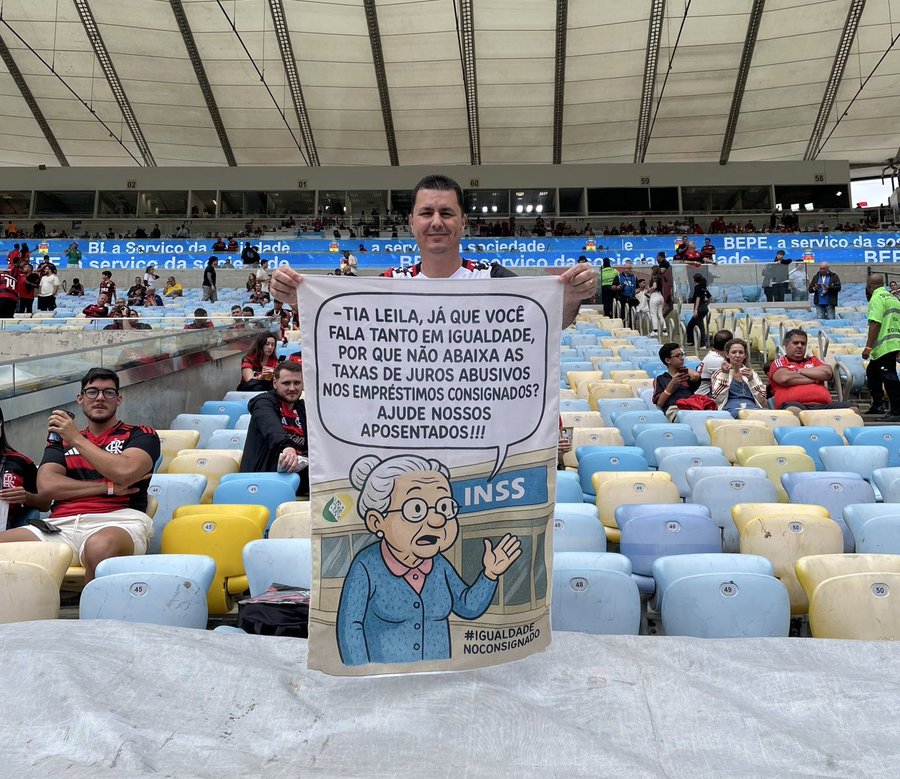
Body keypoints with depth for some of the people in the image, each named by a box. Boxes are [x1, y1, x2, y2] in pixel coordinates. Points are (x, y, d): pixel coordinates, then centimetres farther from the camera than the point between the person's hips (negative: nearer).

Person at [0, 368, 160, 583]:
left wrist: (77, 439, 1)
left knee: (100, 545, -40)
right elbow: (46, 486, 8)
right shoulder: (62, 439, 26)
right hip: (61, 525, 4)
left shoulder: (141, 435, 15)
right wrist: (109, 487, -1)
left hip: (117, 521, -3)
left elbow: (125, 472, -7)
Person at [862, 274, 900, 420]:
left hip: (884, 346, -10)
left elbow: (875, 324, -19)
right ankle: (877, 404, 26)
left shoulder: (877, 298, -9)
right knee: (872, 371, 22)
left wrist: (868, 347, -18)